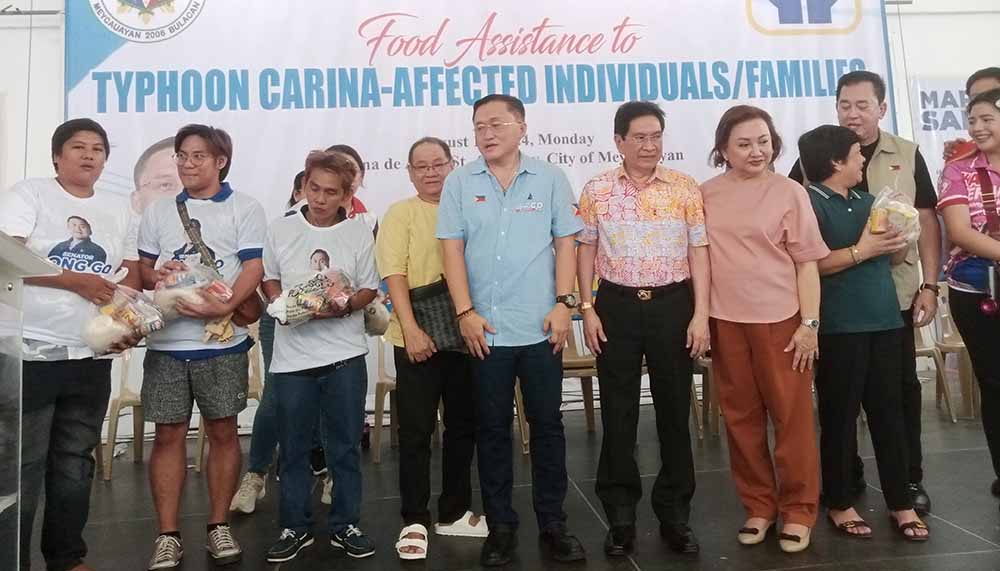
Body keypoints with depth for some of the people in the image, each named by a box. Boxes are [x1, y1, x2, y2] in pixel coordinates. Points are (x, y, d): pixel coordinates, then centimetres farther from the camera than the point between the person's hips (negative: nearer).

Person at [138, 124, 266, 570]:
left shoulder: (244, 208, 3)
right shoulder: (158, 211, 15)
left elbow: (253, 268, -6)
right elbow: (142, 267, 16)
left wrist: (224, 306, -21)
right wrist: (155, 276, -8)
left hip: (223, 340, -3)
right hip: (166, 341, 3)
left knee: (223, 432, 5)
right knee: (168, 435, 4)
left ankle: (219, 527, 18)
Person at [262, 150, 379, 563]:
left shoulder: (359, 234, 1)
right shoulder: (280, 230, 4)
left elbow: (368, 289, 3)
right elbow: (268, 279, 13)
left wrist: (344, 307, -16)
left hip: (345, 355, -1)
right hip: (292, 354, 1)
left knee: (345, 446, 8)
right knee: (293, 447, 10)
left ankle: (344, 525, 23)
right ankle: (295, 527, 25)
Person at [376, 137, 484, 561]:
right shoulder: (400, 214, 1)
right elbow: (394, 274, -8)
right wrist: (411, 329, -18)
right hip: (417, 338, -3)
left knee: (463, 427, 11)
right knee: (416, 431, 1)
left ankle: (454, 512, 26)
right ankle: (415, 520, 13)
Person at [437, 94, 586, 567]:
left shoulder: (550, 179, 4)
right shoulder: (459, 183, 4)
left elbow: (565, 243, 4)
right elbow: (452, 249, 0)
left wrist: (563, 304, -5)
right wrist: (465, 313, -7)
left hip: (542, 327, 0)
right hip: (485, 329, 0)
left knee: (548, 425, 8)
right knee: (492, 429, 9)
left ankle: (552, 523, 22)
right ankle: (501, 526, 22)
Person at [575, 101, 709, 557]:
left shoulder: (685, 188, 1)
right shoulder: (596, 191, 2)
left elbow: (699, 252, 0)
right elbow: (585, 251, 5)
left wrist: (700, 313, -7)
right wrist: (587, 309, -3)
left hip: (673, 304, 0)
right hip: (617, 305, 0)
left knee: (674, 411, 8)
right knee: (618, 413, 6)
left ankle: (675, 515, 23)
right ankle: (621, 517, 20)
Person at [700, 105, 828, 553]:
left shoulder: (789, 193, 0)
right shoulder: (705, 195, 6)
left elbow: (806, 263, -1)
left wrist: (809, 322, -6)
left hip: (780, 318, -2)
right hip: (725, 320, 3)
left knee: (791, 415, 4)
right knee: (740, 416, 9)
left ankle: (797, 511, 19)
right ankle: (758, 506, 23)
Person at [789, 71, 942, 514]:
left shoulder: (907, 156, 5)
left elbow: (927, 222, 5)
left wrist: (929, 285, -2)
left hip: (894, 292, 1)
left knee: (901, 387, 8)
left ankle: (910, 479, 23)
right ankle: (846, 474, 25)